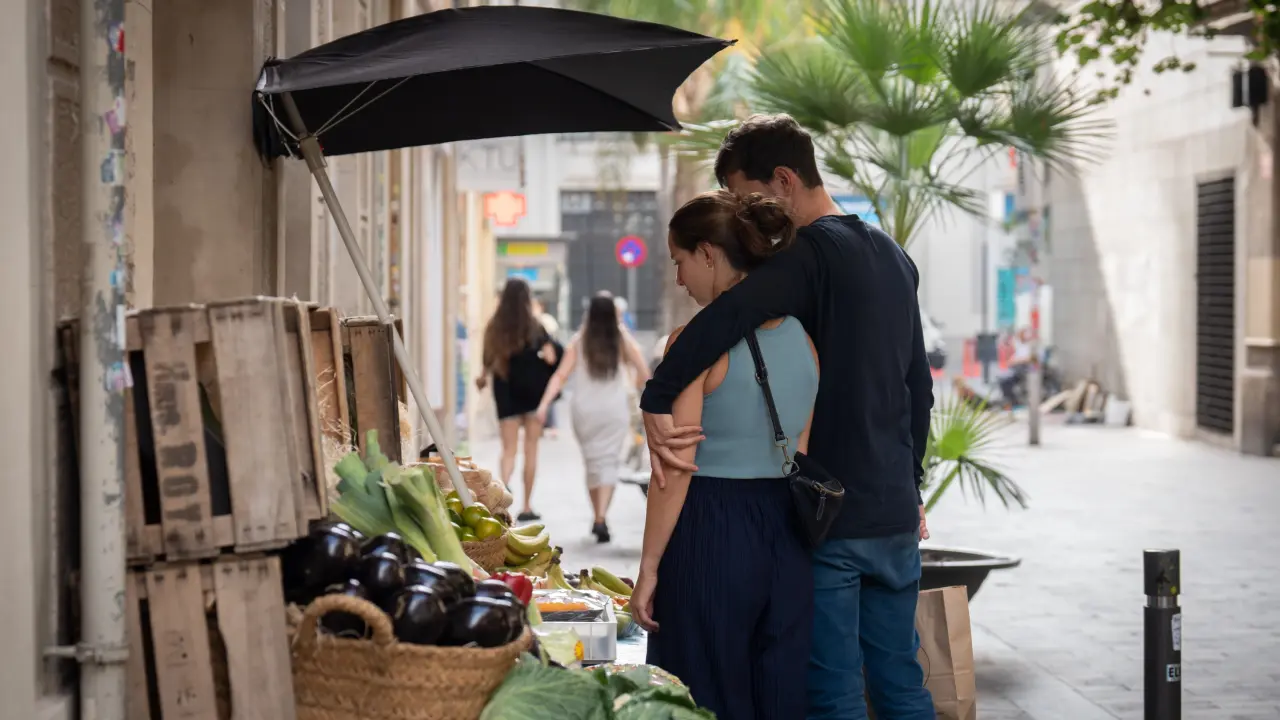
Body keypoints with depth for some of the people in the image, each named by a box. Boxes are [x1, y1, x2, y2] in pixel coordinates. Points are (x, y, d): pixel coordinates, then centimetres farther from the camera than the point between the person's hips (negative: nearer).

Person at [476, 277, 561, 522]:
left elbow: (488, 360, -1)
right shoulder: (535, 327, -9)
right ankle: (527, 506, 10)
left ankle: (504, 485, -26)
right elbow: (551, 356, -15)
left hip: (505, 391, 1)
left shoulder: (494, 327, -3)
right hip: (532, 391, -1)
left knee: (508, 448, 5)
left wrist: (483, 377, 18)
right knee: (530, 448, 8)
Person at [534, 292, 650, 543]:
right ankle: (601, 518, -20)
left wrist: (545, 402, -14)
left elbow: (561, 375, -11)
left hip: (584, 411, 2)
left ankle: (597, 516, 24)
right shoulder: (624, 341, -3)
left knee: (592, 463, 15)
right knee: (609, 462, -2)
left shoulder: (579, 342, -2)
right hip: (614, 410, -2)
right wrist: (634, 384, 17)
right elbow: (644, 375, -4)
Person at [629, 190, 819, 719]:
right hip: (787, 534, 6)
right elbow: (803, 457, 12)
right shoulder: (801, 337, 7)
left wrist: (648, 568, -8)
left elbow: (676, 471, -14)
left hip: (711, 535, -6)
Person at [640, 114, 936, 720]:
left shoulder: (809, 254, -14)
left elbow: (723, 319, -34)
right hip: (895, 513, 8)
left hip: (828, 517, -8)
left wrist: (655, 404, -33)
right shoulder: (893, 256, 13)